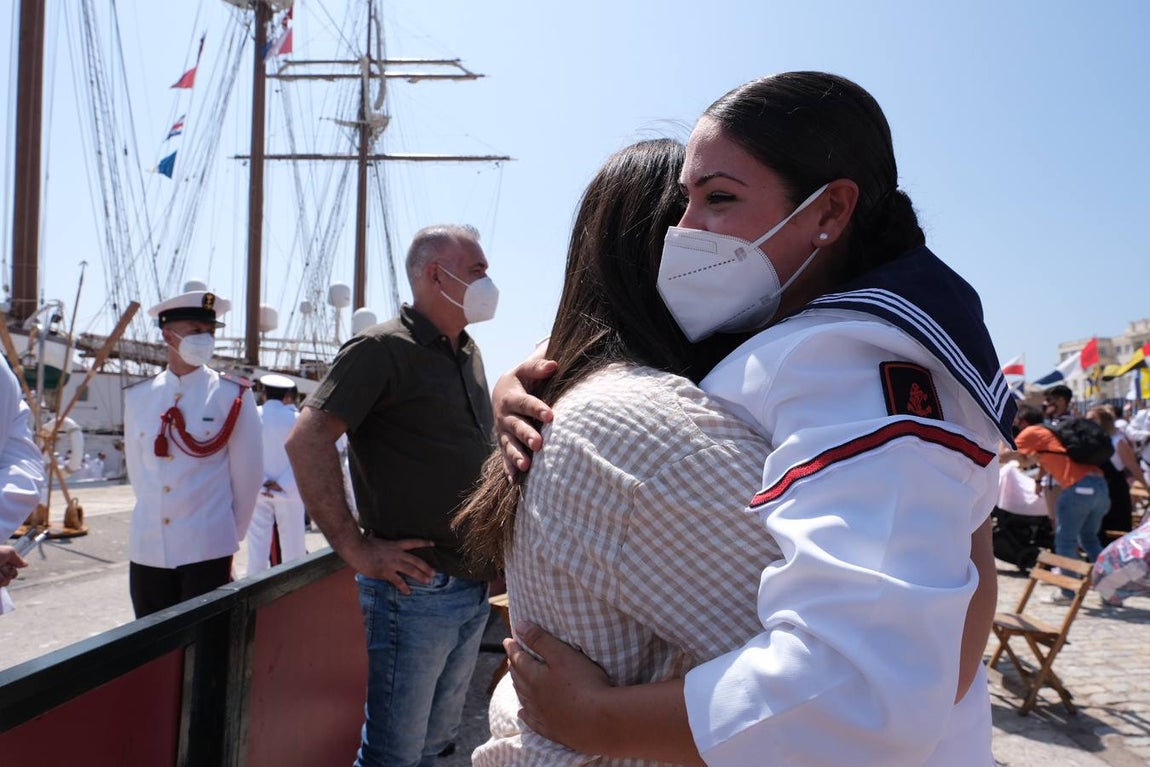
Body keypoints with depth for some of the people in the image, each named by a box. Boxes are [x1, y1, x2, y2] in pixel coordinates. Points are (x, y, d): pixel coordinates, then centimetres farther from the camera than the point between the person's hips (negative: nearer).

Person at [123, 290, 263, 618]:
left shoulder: (233, 396, -5)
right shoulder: (138, 397, 6)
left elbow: (248, 473, -1)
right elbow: (136, 468, 16)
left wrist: (231, 532, 5)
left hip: (208, 550, -4)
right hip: (147, 547, 4)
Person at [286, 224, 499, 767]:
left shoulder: (469, 354, 13)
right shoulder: (383, 349, -12)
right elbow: (307, 441, -19)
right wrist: (355, 548, -19)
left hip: (475, 589, 8)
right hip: (416, 588, -7)